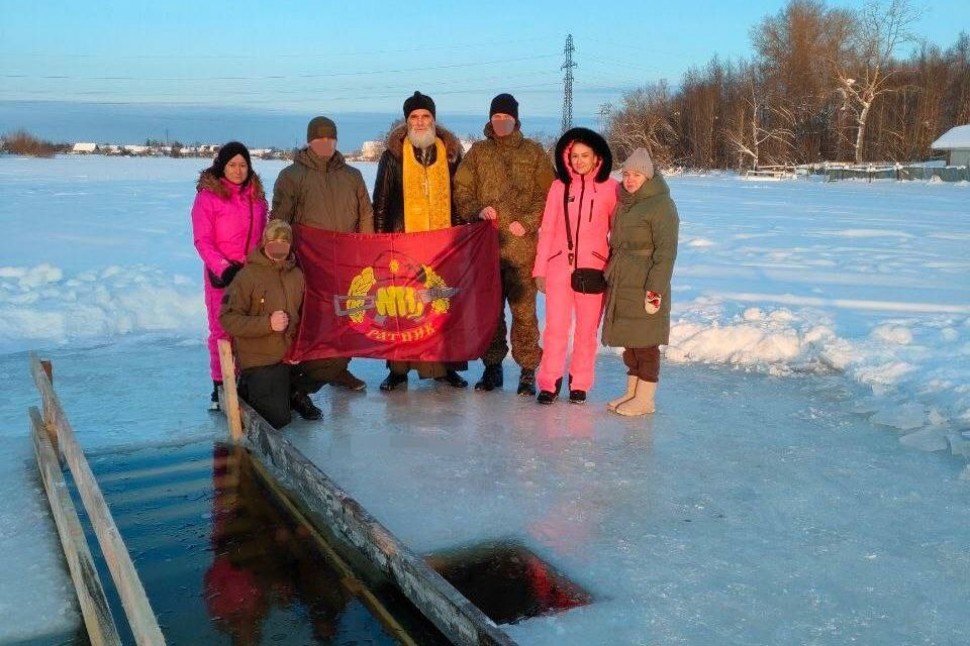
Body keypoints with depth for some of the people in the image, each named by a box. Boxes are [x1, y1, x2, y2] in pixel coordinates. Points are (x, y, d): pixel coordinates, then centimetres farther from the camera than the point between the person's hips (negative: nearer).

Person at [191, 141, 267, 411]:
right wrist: (223, 267, -18)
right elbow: (202, 240, -7)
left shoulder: (256, 194, 9)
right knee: (221, 330, 0)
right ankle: (220, 386, 10)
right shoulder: (208, 196, -4)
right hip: (222, 274, -4)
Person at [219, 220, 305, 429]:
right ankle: (245, 392, 18)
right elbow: (228, 318, -17)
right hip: (258, 360, -5)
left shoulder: (296, 275, 2)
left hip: (286, 357, 5)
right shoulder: (248, 275, -13)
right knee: (277, 418, -5)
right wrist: (267, 323, -25)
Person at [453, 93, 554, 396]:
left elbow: (547, 194, 2)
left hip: (522, 245, -2)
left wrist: (527, 222, -10)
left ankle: (528, 370, 6)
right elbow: (461, 190, 11)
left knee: (524, 309, -4)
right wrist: (478, 210, -8)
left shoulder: (533, 151, 7)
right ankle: (492, 366, 20)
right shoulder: (478, 152, 12)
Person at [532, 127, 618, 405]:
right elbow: (547, 230, 7)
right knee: (555, 328, 2)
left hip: (593, 269, -1)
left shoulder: (609, 187, -1)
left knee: (587, 330, 7)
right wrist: (540, 269, 5)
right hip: (559, 267, 1)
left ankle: (580, 384, 21)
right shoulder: (559, 186, 4)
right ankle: (549, 383, 14)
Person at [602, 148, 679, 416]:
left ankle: (645, 400, 7)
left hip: (644, 288, -8)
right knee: (629, 341, 14)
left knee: (644, 342, -2)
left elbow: (666, 252, -16)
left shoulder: (661, 205, -11)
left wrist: (655, 290, -21)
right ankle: (632, 392, 24)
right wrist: (610, 277, 21)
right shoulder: (625, 203, 16)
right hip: (621, 286, 8)